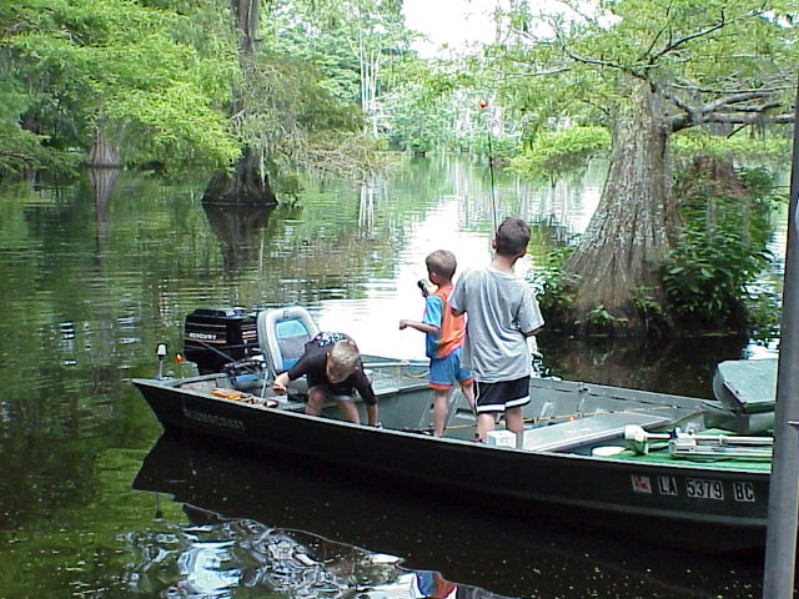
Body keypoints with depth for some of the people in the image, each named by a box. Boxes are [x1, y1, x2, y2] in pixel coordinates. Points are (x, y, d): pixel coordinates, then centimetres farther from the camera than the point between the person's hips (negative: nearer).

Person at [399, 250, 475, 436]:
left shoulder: (435, 299, -20)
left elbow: (433, 328, -28)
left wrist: (409, 323, -20)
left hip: (443, 353, -7)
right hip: (461, 348, 7)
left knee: (441, 395, 2)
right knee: (469, 388, 17)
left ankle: (438, 435, 10)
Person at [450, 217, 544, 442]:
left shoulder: (470, 277, -14)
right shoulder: (522, 288, -15)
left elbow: (456, 310, -1)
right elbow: (530, 330, -9)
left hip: (485, 362, -1)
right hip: (516, 361, 1)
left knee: (486, 413, -2)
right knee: (514, 411, 15)